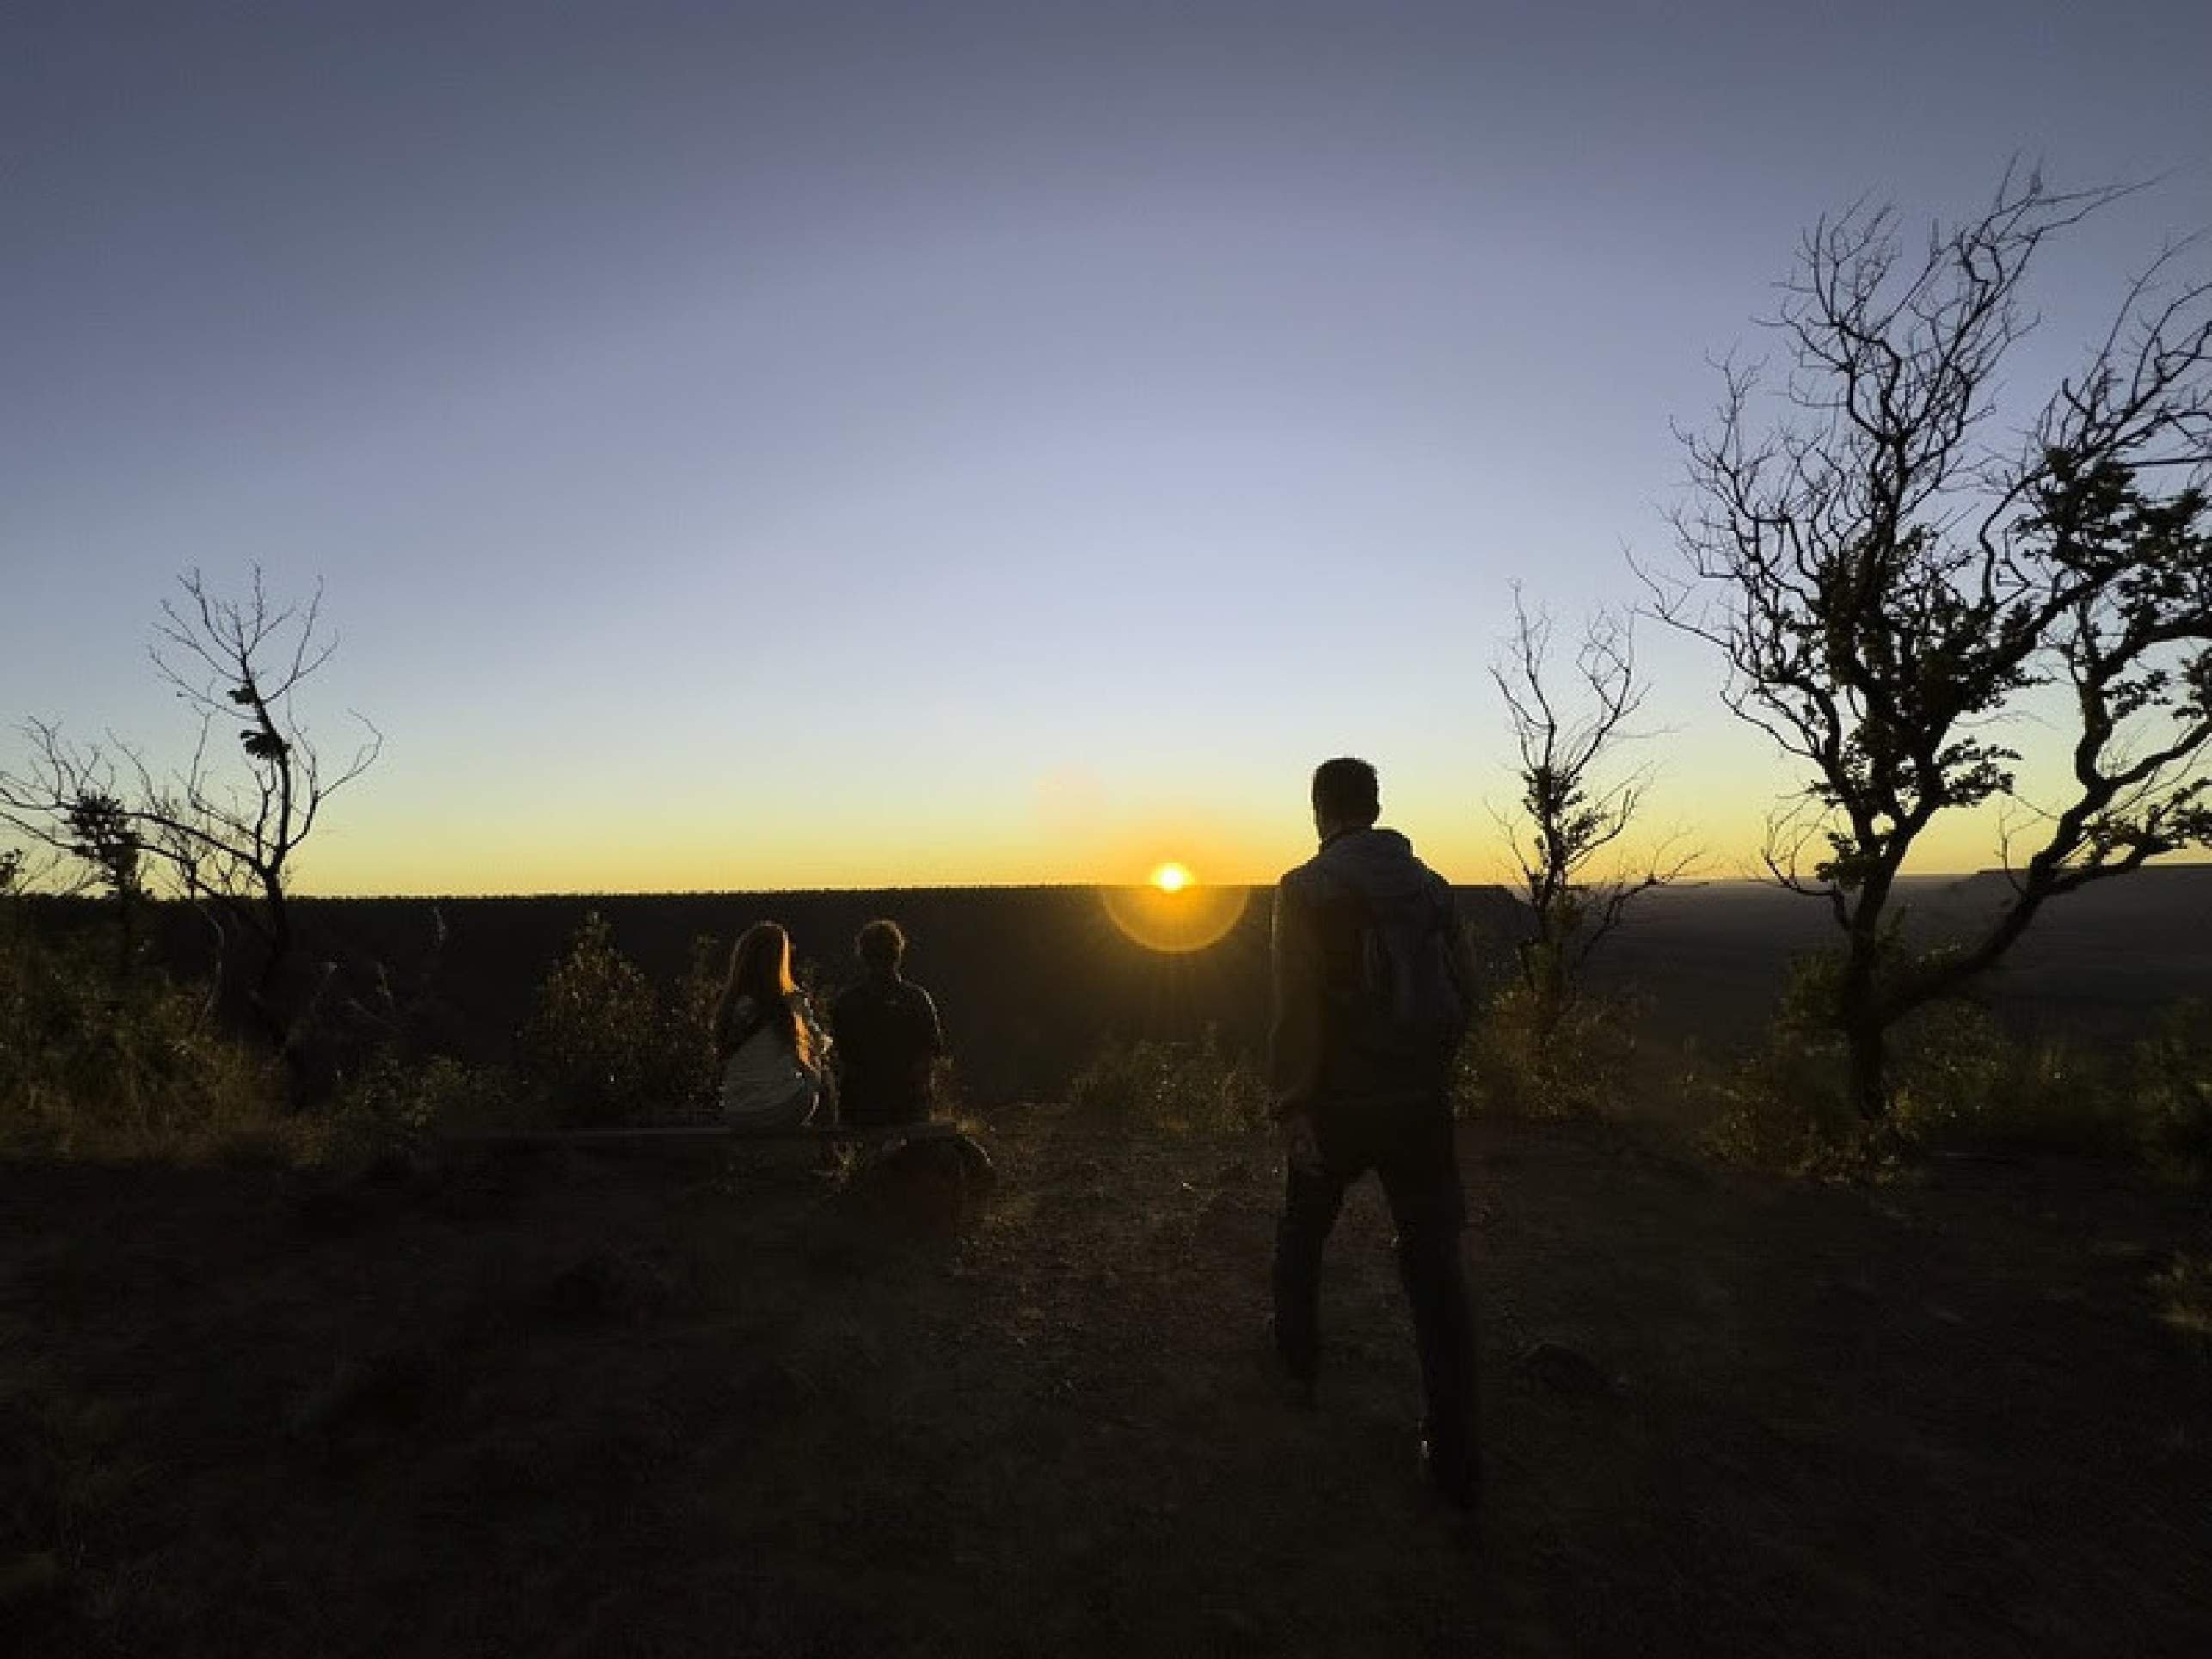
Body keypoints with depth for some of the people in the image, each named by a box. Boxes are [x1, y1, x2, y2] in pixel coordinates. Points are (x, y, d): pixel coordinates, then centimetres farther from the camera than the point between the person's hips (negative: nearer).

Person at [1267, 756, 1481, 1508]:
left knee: (1302, 1234, 21)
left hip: (1339, 1103, -3)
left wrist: (1292, 1107, -14)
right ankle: (1453, 1455, 10)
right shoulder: (1430, 885, 4)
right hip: (1422, 1103, 4)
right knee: (1434, 1264, 8)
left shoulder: (1306, 889, -11)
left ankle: (1298, 1364, 38)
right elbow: (1463, 992, 6)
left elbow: (1297, 1007, -17)